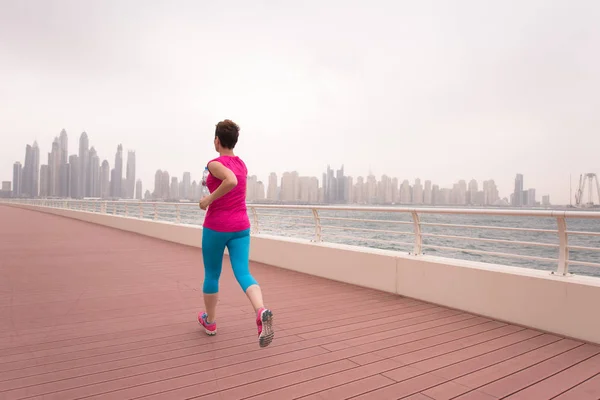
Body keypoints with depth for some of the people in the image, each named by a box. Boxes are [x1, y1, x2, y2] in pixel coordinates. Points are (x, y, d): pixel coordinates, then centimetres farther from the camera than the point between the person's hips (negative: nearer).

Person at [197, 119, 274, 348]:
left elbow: (231, 181, -33)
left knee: (211, 275, 14)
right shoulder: (242, 165, 10)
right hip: (240, 226, 5)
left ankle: (210, 321, 31)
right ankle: (262, 312, -31)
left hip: (216, 227, -5)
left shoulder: (215, 164, -12)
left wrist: (209, 199, -21)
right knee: (243, 274, -4)